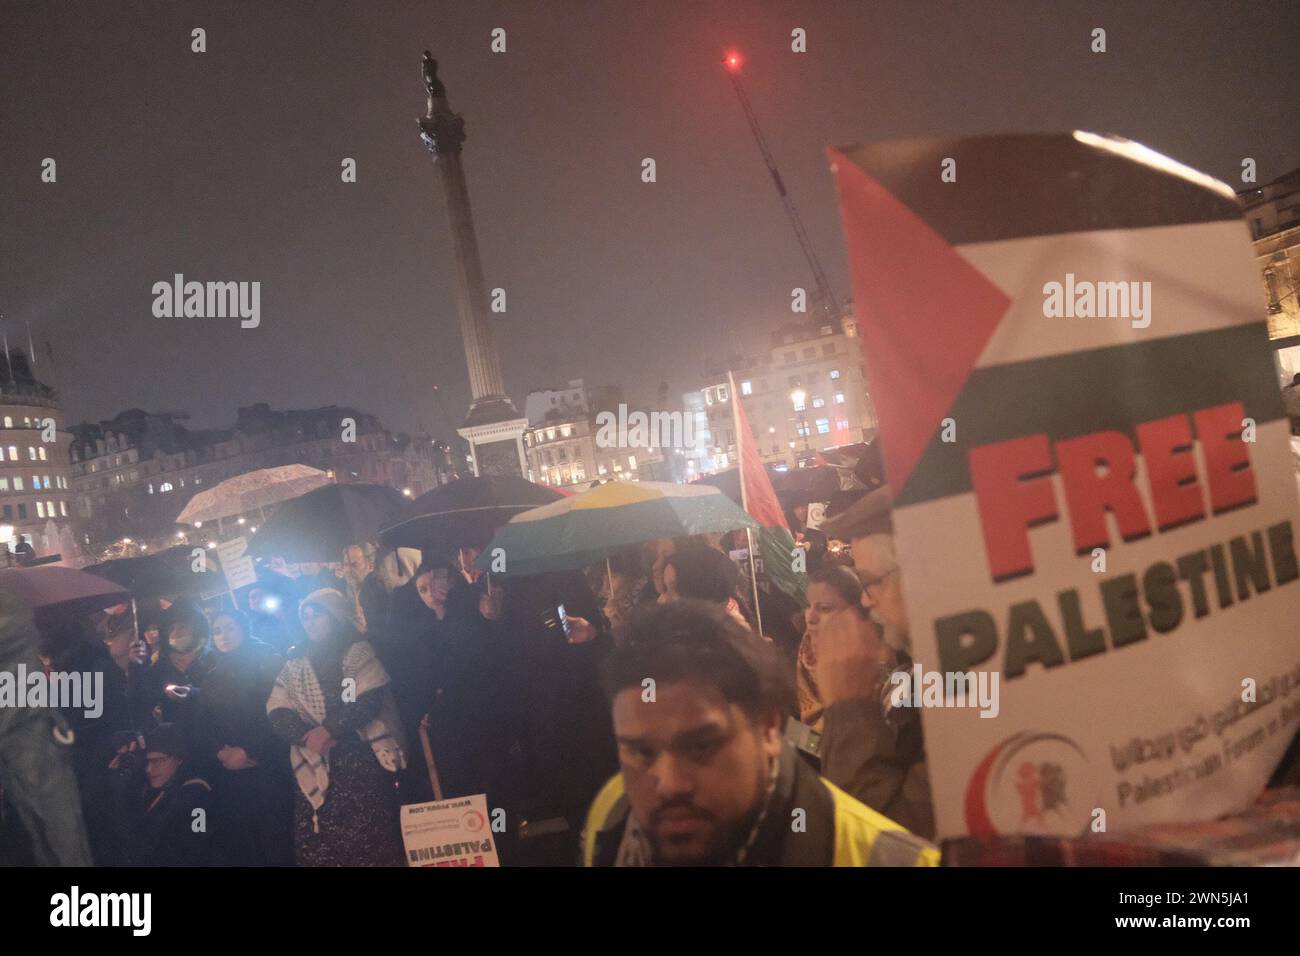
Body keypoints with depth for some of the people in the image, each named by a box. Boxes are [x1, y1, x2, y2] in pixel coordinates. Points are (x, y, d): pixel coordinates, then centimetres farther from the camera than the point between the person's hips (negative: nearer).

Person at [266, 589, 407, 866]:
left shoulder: (359, 651, 5)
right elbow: (277, 712, 5)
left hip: (364, 760, -3)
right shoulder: (295, 663, 15)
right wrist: (307, 736, -13)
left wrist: (329, 730, -17)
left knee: (369, 838, -8)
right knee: (317, 843, -3)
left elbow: (370, 700, -8)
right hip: (316, 766, 3)